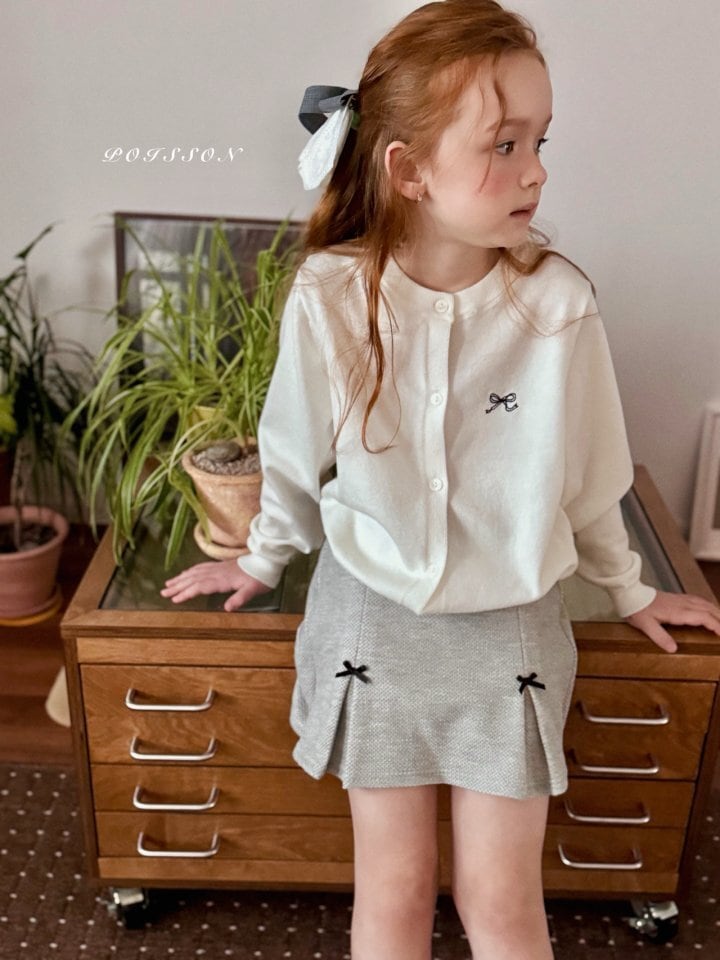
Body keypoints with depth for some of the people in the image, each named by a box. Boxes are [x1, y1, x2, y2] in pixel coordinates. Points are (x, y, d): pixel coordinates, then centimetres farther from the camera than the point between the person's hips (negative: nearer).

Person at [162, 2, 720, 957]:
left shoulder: (557, 302, -15)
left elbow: (586, 474, 1)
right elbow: (296, 456, 1)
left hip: (511, 629, 0)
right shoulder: (329, 298, -17)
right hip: (373, 623, 0)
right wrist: (264, 560, 15)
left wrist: (627, 588, 14)